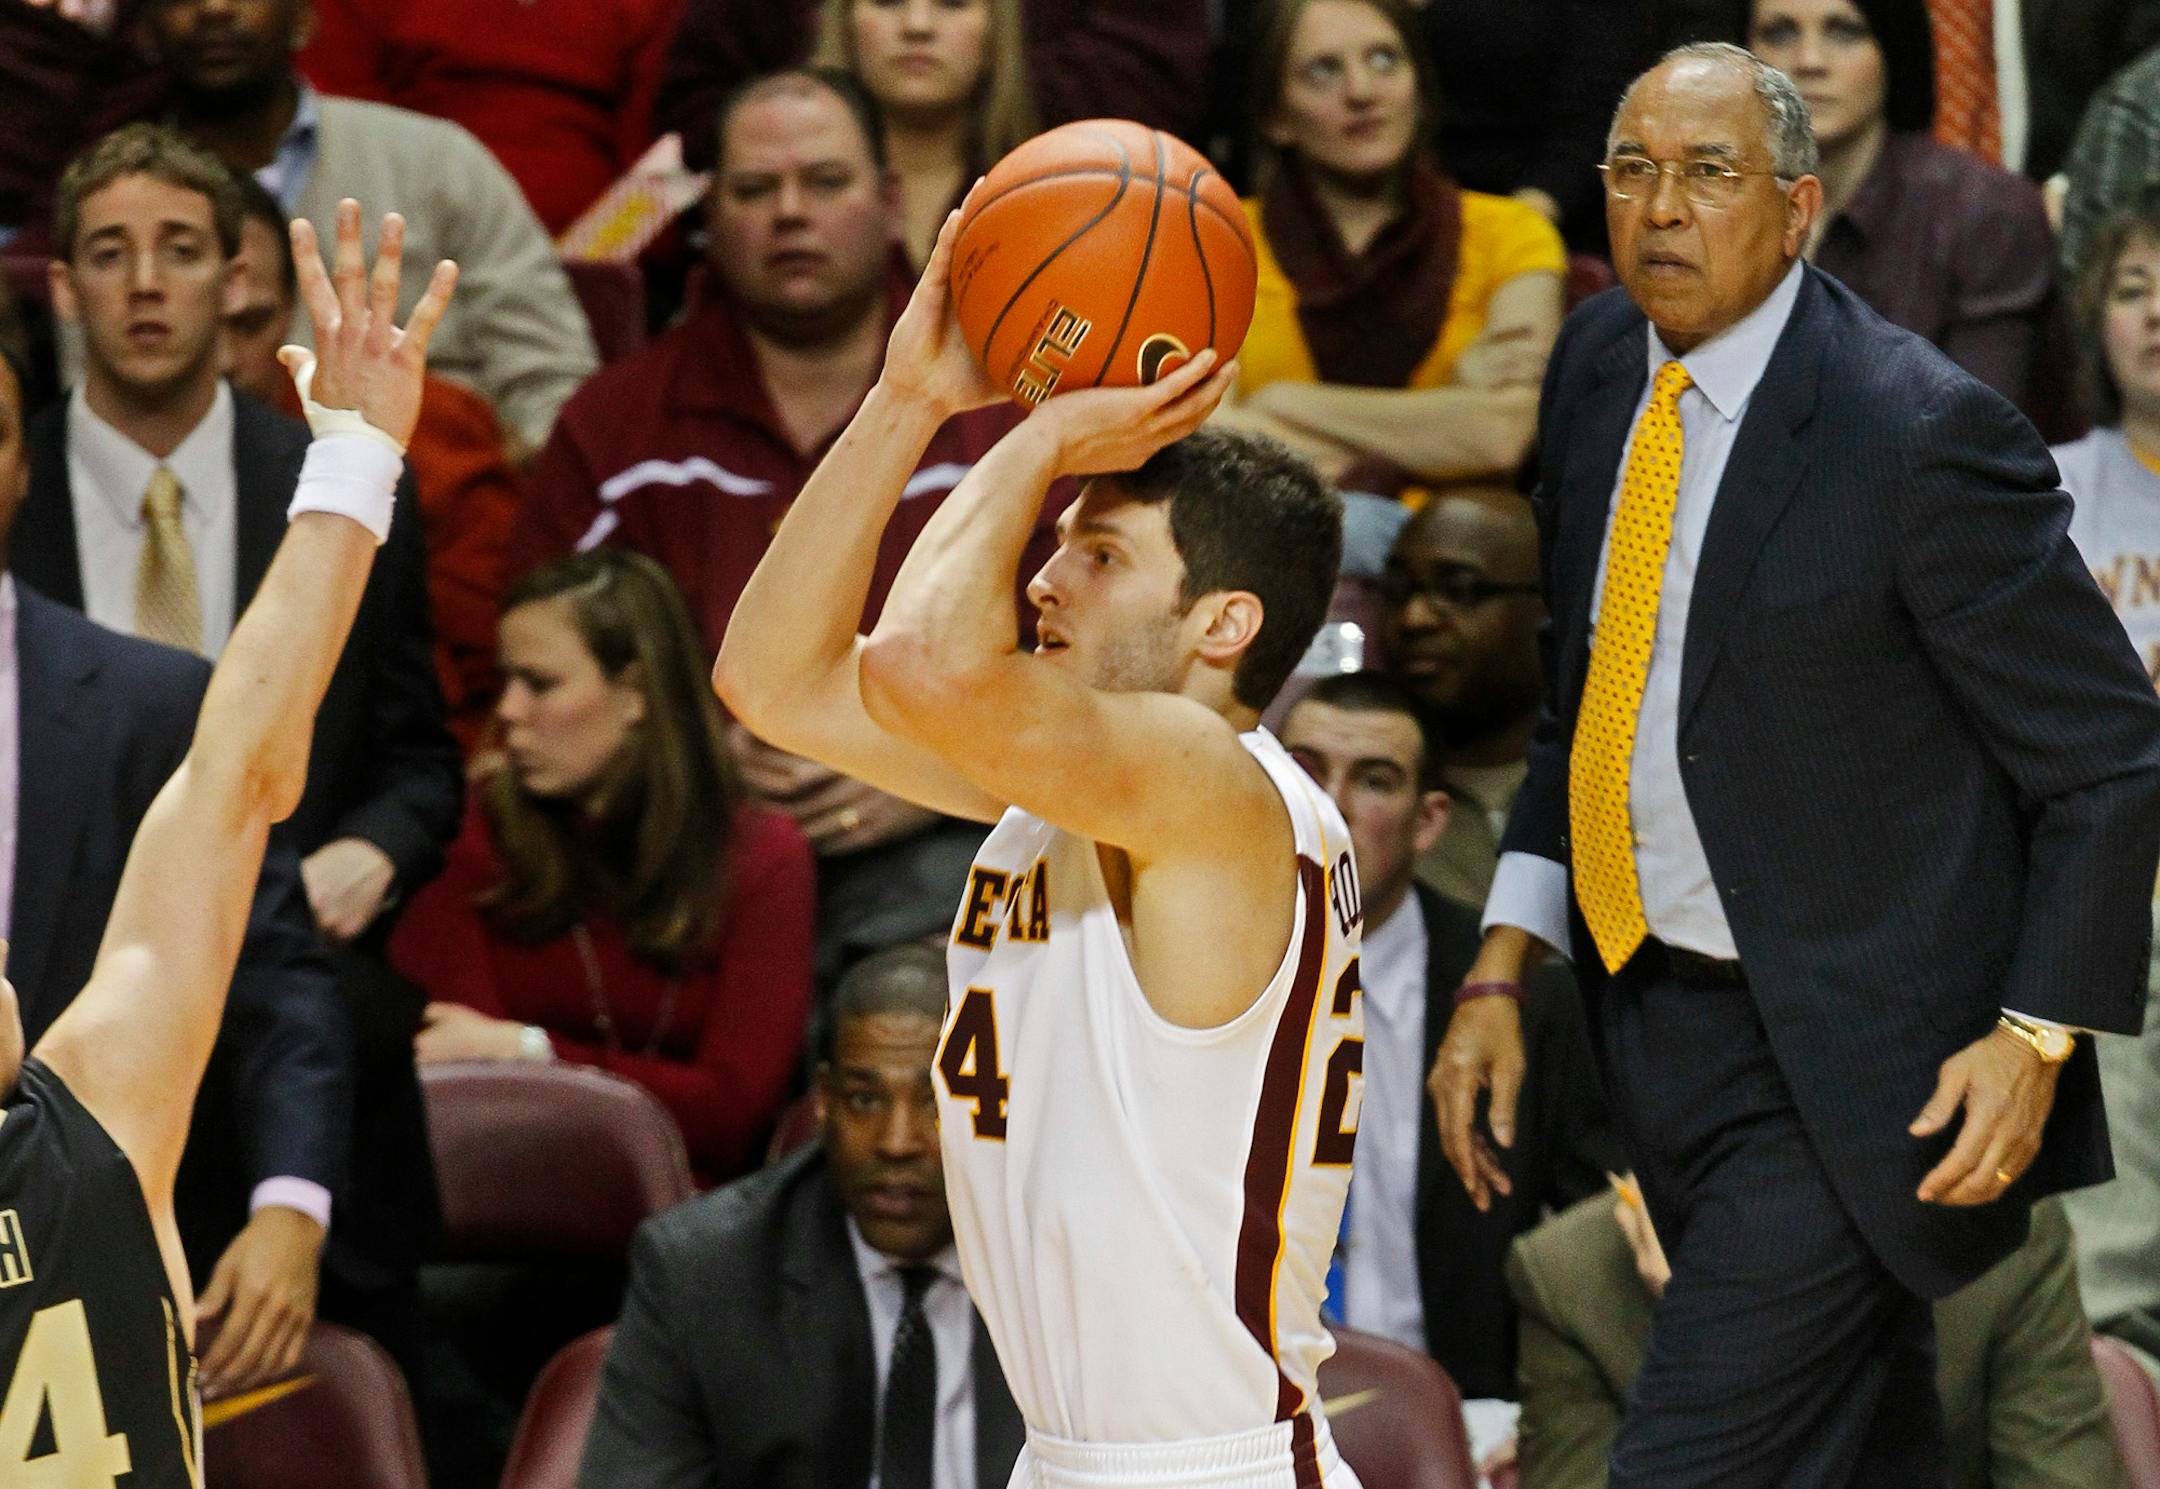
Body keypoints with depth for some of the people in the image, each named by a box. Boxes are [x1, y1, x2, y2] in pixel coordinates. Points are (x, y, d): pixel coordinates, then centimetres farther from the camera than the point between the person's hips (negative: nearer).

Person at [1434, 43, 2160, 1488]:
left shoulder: (1923, 432, -17)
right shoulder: (1601, 366, 5)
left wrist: (2038, 1038, -17)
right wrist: (1503, 969, 9)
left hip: (1845, 1081, -7)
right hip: (1660, 1026, 7)